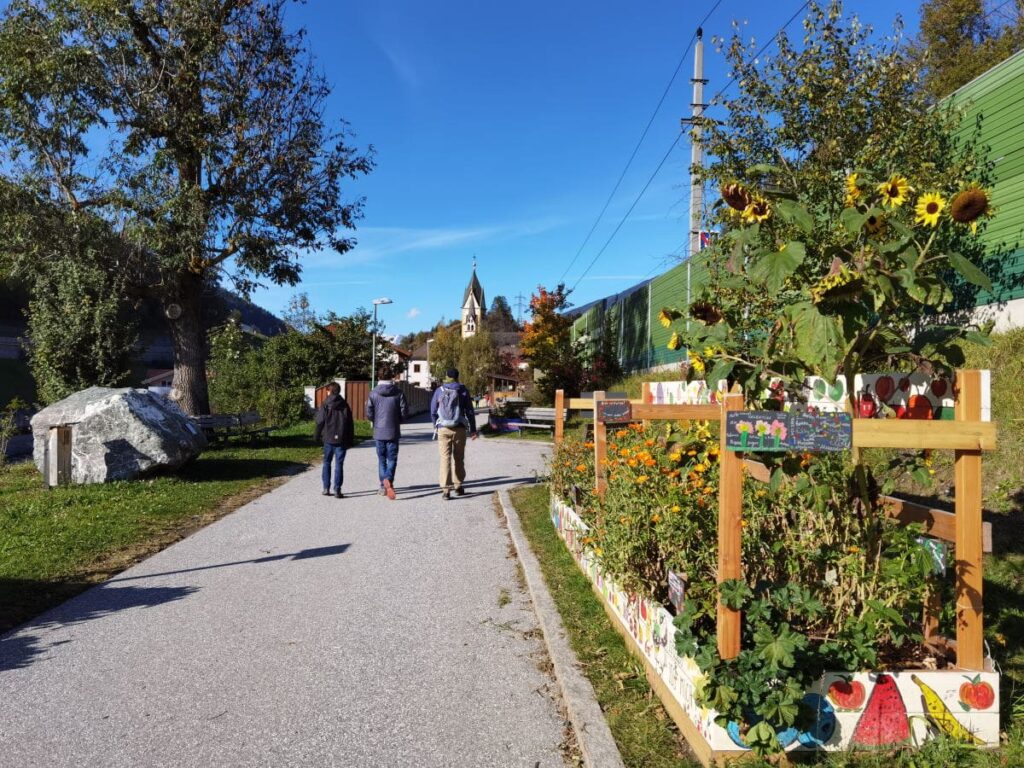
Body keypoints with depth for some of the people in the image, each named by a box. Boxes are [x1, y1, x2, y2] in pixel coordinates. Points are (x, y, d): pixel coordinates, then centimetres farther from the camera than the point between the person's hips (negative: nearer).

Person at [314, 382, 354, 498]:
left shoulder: (325, 406, -2)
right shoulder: (345, 405, 4)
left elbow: (320, 423, -2)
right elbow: (350, 424, 5)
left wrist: (317, 437, 9)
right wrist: (350, 440, 10)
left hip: (328, 438, -1)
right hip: (341, 440, 1)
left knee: (327, 463, 14)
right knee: (339, 464, 2)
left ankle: (326, 488, 13)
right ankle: (337, 490, -3)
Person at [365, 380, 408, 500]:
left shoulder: (373, 393, -5)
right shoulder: (399, 393, -5)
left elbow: (369, 413, -6)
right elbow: (405, 412, -5)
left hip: (379, 432, 1)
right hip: (393, 432, -1)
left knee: (381, 459, 12)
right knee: (392, 458, 3)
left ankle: (383, 486, 14)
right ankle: (388, 479, -22)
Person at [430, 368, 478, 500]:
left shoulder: (439, 391, 3)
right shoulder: (463, 391, 1)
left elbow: (433, 411, 6)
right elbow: (469, 411, 0)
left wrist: (436, 426, 21)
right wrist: (473, 429, 5)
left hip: (443, 429, 0)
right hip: (459, 429, 0)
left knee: (445, 458, -1)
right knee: (459, 458, 14)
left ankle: (446, 489, -9)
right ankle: (458, 486, 22)